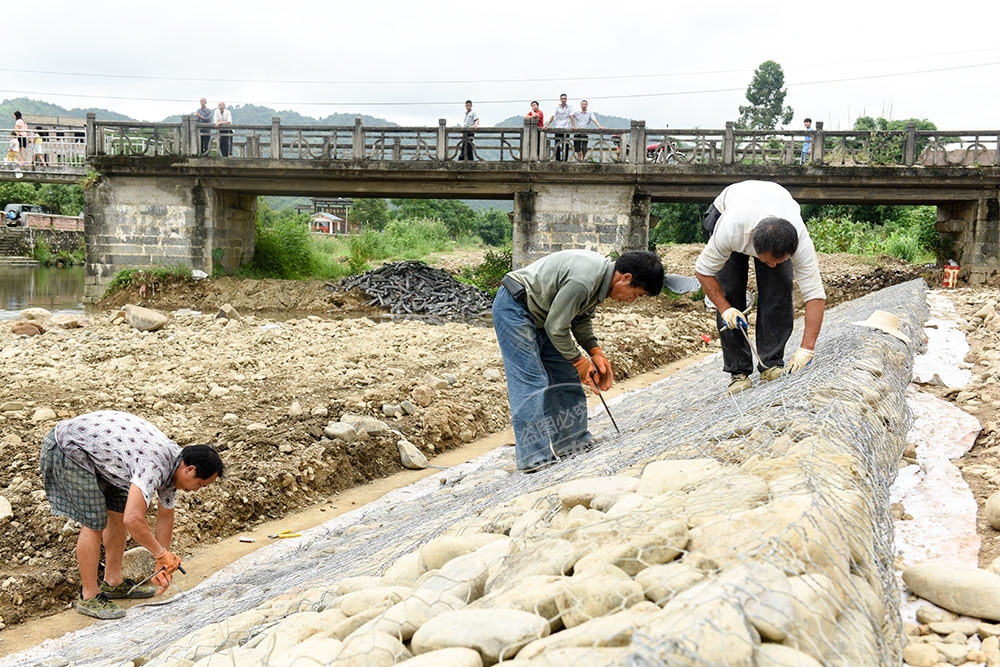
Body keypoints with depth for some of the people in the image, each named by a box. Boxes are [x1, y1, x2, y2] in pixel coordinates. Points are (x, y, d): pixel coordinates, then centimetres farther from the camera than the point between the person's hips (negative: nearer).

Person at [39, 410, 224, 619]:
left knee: (118, 513, 13)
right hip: (69, 449, -10)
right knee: (94, 523, -7)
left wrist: (163, 564, 14)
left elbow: (165, 515, 12)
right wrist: (162, 554, -23)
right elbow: (133, 519, -38)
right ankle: (89, 597, 6)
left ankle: (113, 583, 25)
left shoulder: (173, 463, 1)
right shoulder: (155, 466, -30)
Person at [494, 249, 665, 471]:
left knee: (565, 375, 10)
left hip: (539, 314, 11)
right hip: (514, 309, -10)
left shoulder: (603, 272, 1)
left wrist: (595, 351, -2)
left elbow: (581, 318, 11)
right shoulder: (583, 280, -30)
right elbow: (556, 328, -23)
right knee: (531, 381, -14)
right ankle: (535, 457, -11)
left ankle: (571, 439, 19)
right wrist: (579, 361, -11)